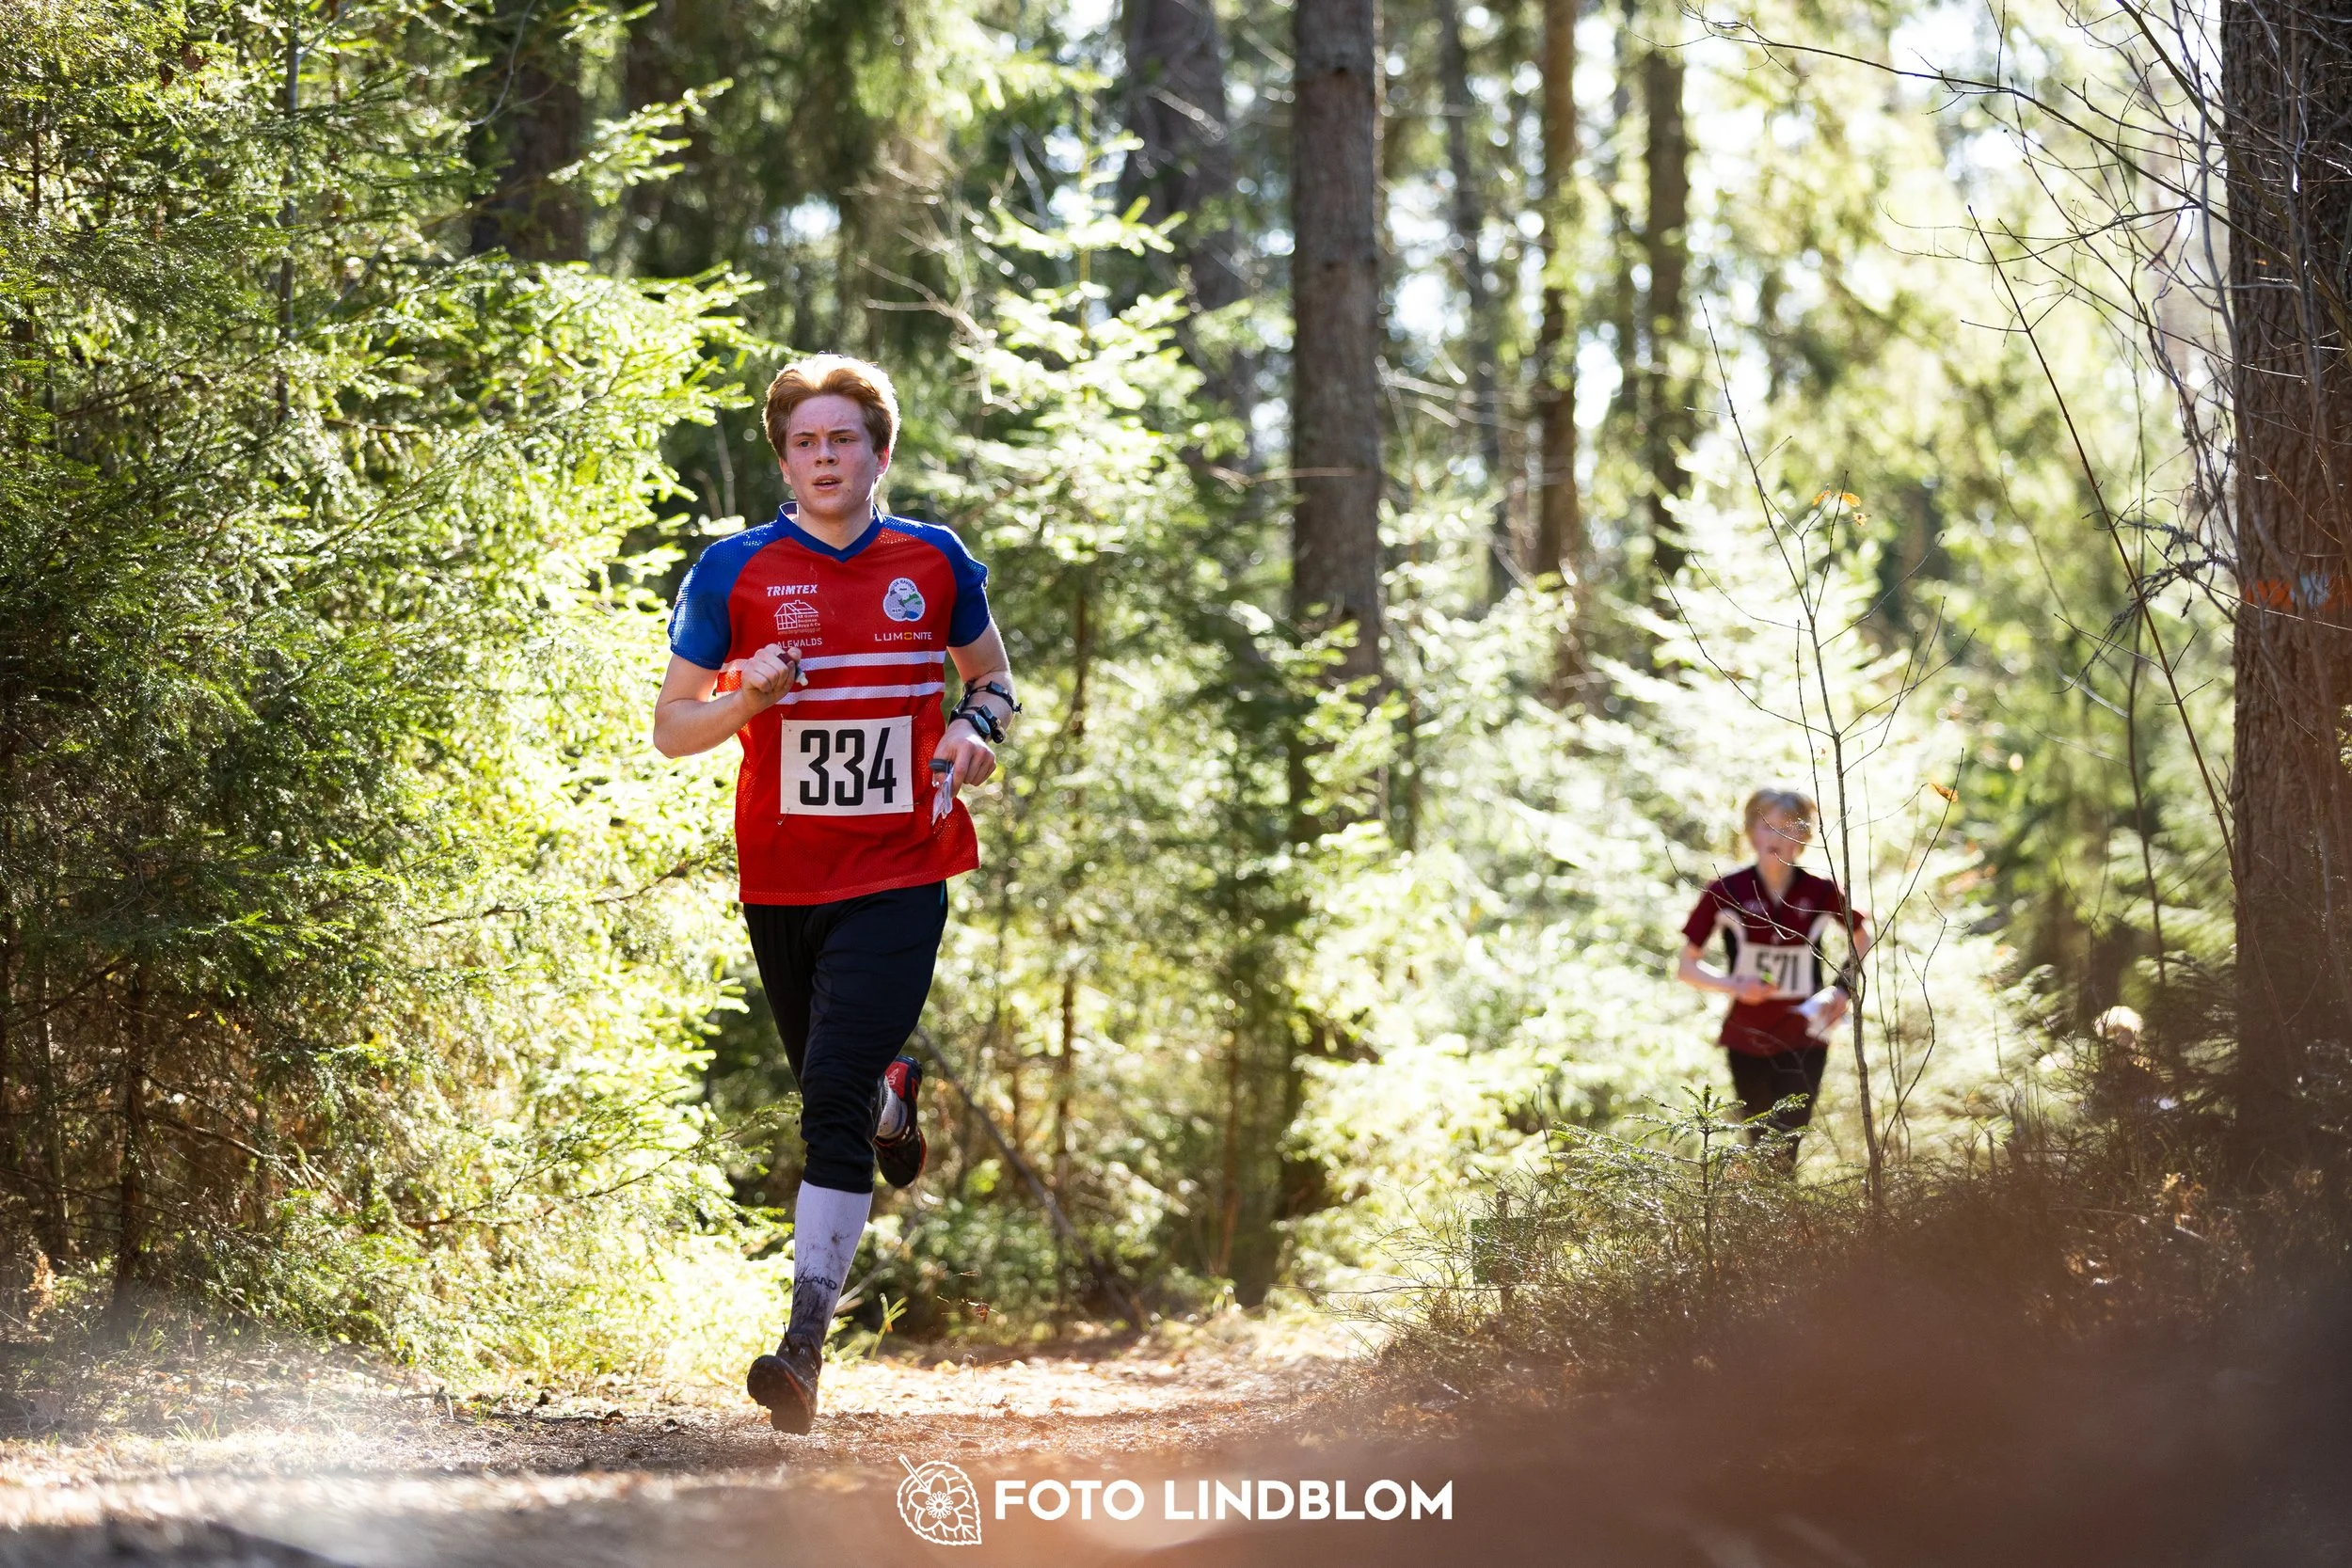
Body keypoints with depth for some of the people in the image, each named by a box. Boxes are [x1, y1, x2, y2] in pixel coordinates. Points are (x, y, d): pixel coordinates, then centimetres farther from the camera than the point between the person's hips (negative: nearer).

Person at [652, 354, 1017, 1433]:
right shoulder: (733, 571, 0)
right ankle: (900, 1087, 55)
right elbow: (670, 727, 4)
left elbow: (992, 676, 19)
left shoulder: (933, 563, 3)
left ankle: (805, 1344, -16)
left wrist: (979, 728, -4)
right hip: (780, 881, 2)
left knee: (835, 1097, -15)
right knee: (827, 1087, 16)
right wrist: (747, 696, -16)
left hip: (899, 874, -2)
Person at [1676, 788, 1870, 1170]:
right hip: (1746, 1041, 1)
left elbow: (1865, 942, 15)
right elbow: (1687, 967, 0)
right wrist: (1734, 984, -17)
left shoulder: (1821, 894, -5)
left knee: (1786, 1150, -10)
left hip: (1804, 1041, -1)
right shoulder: (1726, 893, -7)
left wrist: (1843, 989, -1)